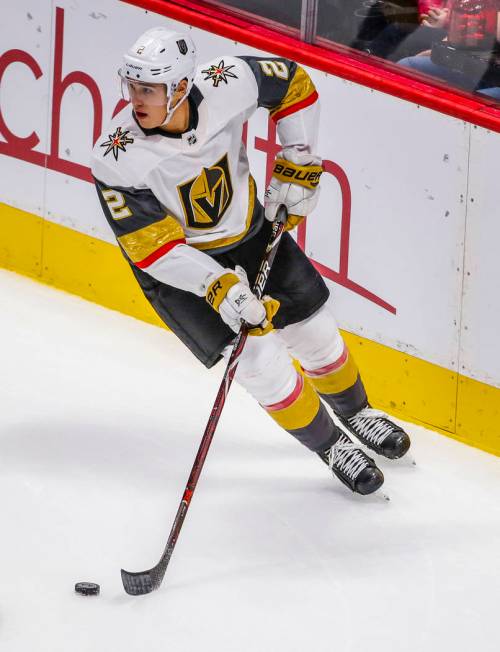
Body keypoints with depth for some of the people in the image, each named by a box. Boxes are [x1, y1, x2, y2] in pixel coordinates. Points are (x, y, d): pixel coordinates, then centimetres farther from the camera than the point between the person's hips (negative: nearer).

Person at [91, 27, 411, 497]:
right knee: (262, 362, -8)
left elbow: (294, 84, -6)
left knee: (314, 333, 16)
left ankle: (355, 413, 47)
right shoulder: (116, 161, -32)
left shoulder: (227, 84, -26)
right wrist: (219, 287, -35)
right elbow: (153, 247, -27)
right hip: (180, 265, -3)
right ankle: (330, 446, 19)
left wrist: (297, 167, -8)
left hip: (249, 230, 3)